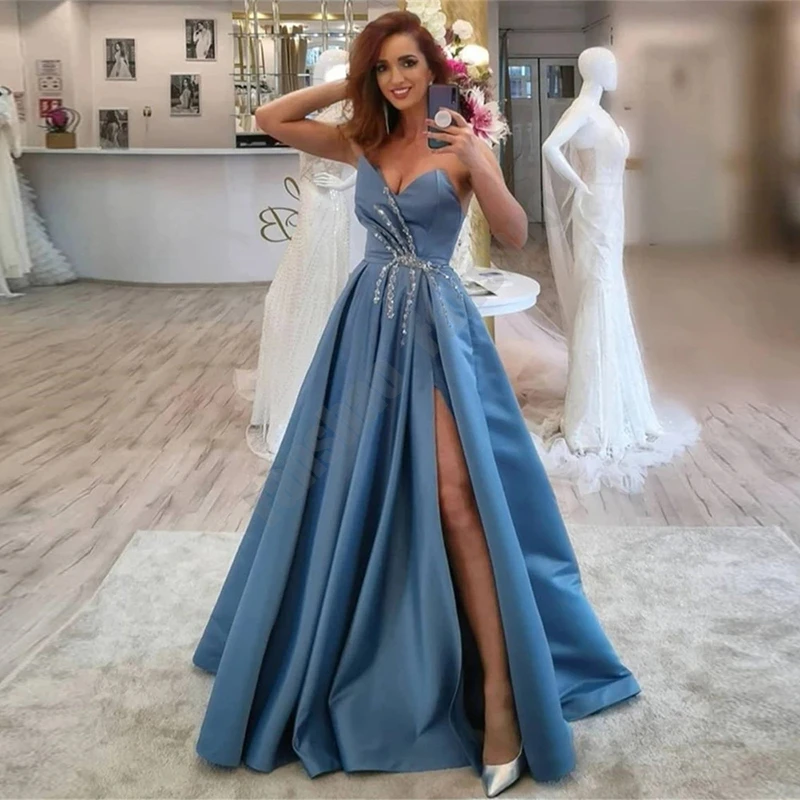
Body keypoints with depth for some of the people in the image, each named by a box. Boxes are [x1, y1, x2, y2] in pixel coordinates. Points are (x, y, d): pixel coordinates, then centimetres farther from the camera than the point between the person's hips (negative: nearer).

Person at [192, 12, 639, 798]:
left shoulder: (460, 147, 0)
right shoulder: (362, 144, 11)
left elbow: (515, 235, -9)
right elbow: (272, 118, 9)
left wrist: (479, 164, -24)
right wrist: (352, 85, 7)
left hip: (437, 324, -4)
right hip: (369, 323, 5)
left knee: (458, 498, -15)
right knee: (351, 487, 11)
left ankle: (500, 696, -13)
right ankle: (341, 645, 33)